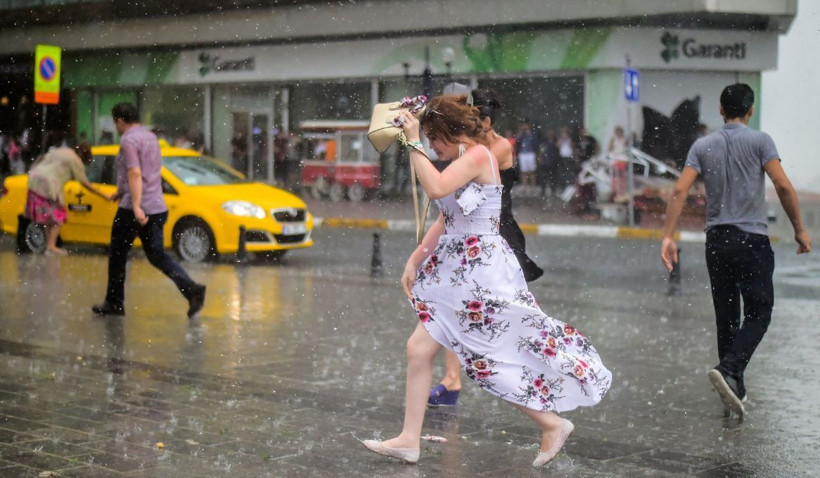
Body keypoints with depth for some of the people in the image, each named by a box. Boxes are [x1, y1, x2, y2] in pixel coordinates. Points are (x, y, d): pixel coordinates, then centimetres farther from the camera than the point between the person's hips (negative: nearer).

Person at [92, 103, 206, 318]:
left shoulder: (129, 140, -11)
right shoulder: (151, 137, 16)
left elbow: (135, 173, -22)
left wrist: (136, 207, -28)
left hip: (134, 209, -8)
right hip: (157, 208, 8)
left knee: (117, 255, 8)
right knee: (157, 255, 7)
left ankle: (114, 303, 15)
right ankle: (191, 289, -12)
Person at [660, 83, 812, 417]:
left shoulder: (703, 145, 6)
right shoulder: (759, 141, -3)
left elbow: (680, 191, -3)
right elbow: (783, 187, -12)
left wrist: (668, 236, -3)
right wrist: (799, 230, -3)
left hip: (717, 239, 4)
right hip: (752, 239, -4)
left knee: (726, 316, 12)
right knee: (758, 313, 0)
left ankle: (735, 388, 16)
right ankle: (729, 371, -21)